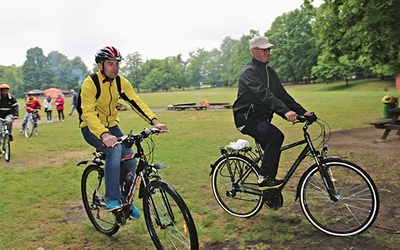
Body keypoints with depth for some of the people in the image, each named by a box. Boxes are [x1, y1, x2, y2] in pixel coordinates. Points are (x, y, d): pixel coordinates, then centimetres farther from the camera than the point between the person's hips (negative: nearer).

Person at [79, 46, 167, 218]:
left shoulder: (121, 82, -4)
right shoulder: (90, 83, -21)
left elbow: (136, 102, -12)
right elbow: (89, 113, -31)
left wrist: (154, 121, -28)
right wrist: (104, 135, -47)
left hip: (111, 126, 5)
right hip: (92, 128, -5)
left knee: (131, 161, -10)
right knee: (115, 149, -33)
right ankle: (112, 199, -22)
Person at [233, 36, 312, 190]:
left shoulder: (269, 71, 15)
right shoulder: (249, 71, -14)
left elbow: (282, 94, 11)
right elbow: (264, 94, -29)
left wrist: (302, 111, 1)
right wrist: (285, 111, -41)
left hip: (261, 118, 9)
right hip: (247, 118, -9)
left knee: (273, 151, 4)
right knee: (276, 136, -28)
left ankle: (270, 190, 16)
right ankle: (264, 178, -21)